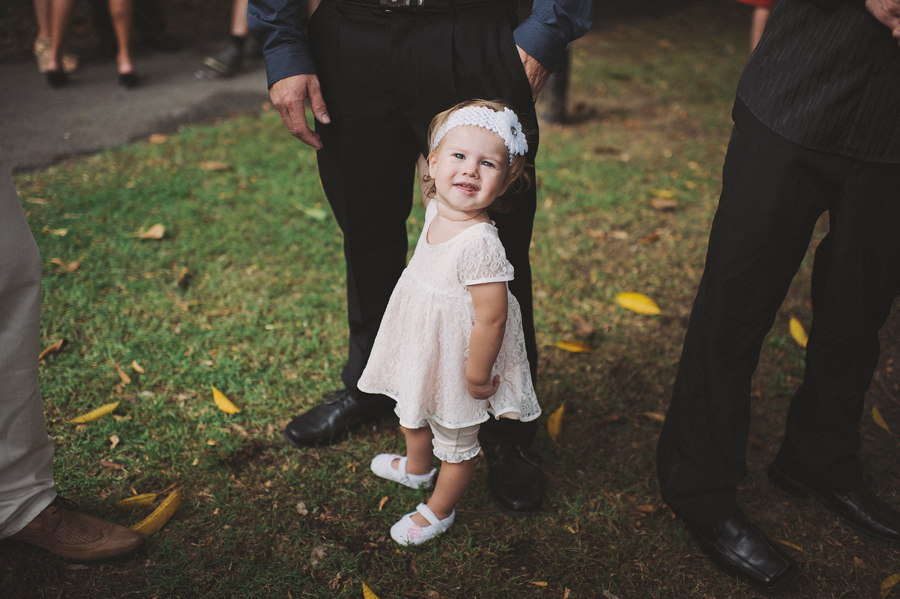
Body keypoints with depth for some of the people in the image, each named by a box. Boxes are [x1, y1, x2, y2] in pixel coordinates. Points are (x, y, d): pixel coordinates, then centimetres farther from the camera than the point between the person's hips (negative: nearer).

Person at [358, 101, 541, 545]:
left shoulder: (480, 243, -36)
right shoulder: (436, 209, -11)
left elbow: (492, 317, -31)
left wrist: (477, 378, -21)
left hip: (455, 362, -8)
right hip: (420, 352, 9)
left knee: (456, 442, 19)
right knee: (411, 412, 34)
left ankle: (439, 511, 44)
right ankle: (416, 468, 64)